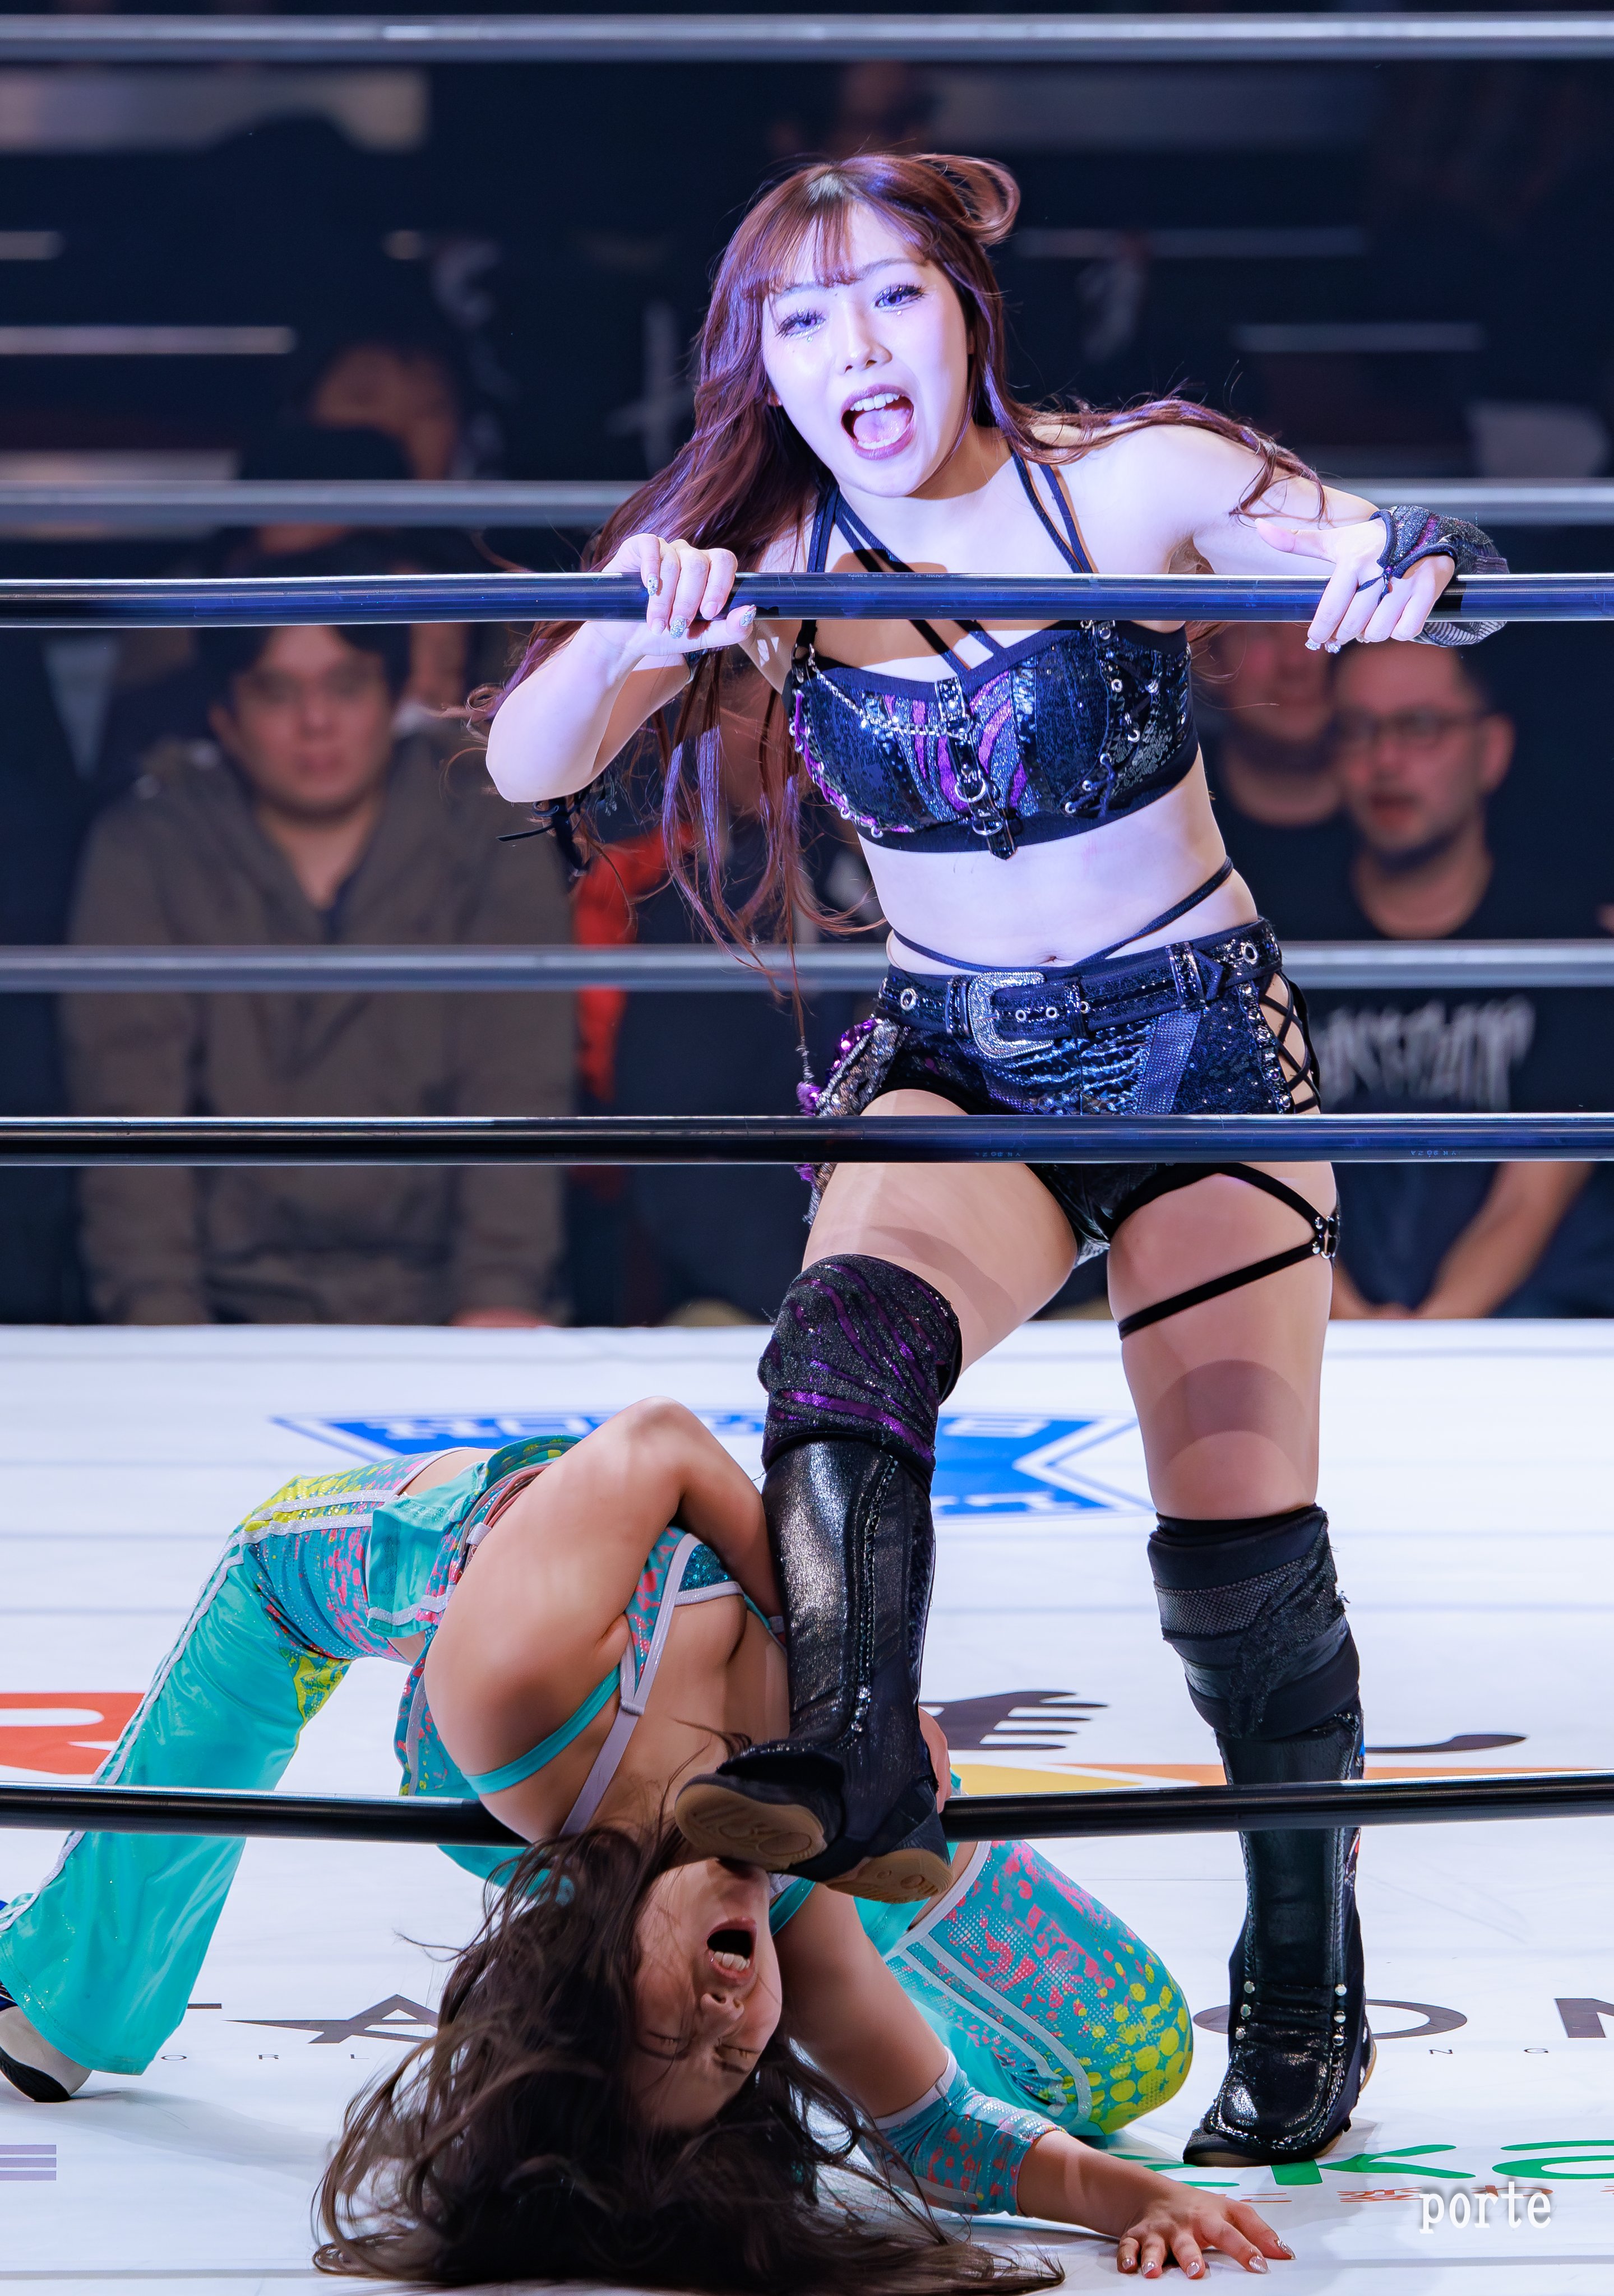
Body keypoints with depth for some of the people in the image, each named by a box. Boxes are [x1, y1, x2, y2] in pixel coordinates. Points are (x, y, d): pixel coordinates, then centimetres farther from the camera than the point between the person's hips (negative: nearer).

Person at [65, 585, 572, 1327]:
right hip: (233, 1298, 0)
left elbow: (517, 1088, -4)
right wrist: (159, 1315, -17)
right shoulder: (142, 854, 6)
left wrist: (502, 1295, -18)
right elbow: (128, 1106, -3)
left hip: (432, 1305, 0)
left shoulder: (493, 847, 7)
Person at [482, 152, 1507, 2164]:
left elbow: (1405, 568, -12)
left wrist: (1410, 568, -37)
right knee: (848, 1329, -31)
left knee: (1238, 1543, -4)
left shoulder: (1138, 484, -11)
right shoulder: (773, 560, -5)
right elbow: (526, 770, -14)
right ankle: (853, 1771, -47)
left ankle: (1305, 2005, 12)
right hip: (953, 1067, 2)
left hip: (1198, 1040, -2)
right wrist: (632, 633, -35)